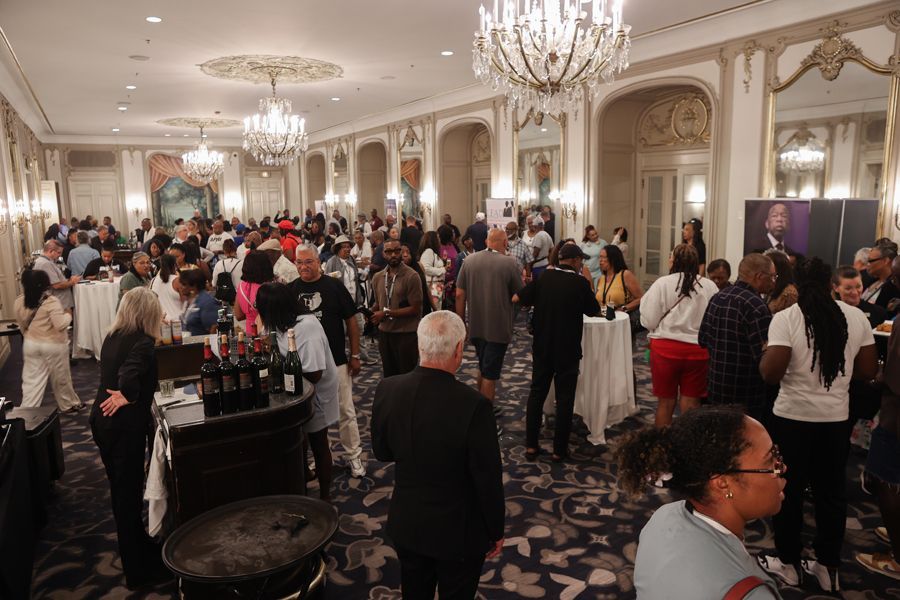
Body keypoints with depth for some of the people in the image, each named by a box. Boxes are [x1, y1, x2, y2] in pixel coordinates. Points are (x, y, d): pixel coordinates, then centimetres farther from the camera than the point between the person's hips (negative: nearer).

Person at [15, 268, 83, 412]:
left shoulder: (19, 303, 0)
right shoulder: (51, 301, -20)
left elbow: (22, 326, 11)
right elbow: (60, 325, -24)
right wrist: (68, 315, -6)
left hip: (30, 345, 5)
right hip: (53, 345, -5)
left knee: (32, 380, 9)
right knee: (60, 378, 12)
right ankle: (69, 404, 29)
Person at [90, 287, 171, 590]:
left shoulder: (112, 337, 6)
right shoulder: (143, 342, -18)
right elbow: (130, 374, -35)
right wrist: (128, 396, -20)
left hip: (101, 421, 8)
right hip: (124, 425, -8)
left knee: (121, 491, 21)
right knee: (129, 494, 2)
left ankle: (137, 547, 41)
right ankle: (139, 570, 15)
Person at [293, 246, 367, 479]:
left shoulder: (334, 286, -5)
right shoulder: (291, 289, 1)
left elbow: (351, 320, -1)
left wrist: (355, 355, -2)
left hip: (336, 360, -2)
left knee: (346, 411, 5)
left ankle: (353, 456, 18)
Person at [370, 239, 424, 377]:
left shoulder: (411, 276, -11)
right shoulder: (378, 277, 7)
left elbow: (415, 309, -14)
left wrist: (387, 313, -15)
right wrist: (372, 311, -3)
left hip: (406, 334, -5)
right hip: (384, 333, 6)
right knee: (389, 376, 16)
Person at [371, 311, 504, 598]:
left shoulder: (387, 389, -16)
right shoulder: (473, 405, -30)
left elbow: (382, 452, 0)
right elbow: (488, 479, -19)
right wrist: (496, 531, -3)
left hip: (405, 524, 4)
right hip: (458, 532, -4)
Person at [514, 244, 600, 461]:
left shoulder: (543, 278, -5)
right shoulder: (580, 283, -11)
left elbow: (516, 299, -5)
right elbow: (593, 311, 2)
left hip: (542, 348, 3)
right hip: (568, 351, -3)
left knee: (537, 393, 13)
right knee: (564, 399, 7)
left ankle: (531, 445, 16)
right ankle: (559, 449, 13)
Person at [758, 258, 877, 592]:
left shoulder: (786, 318, -14)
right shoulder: (856, 318, -3)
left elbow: (770, 373, -20)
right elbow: (868, 371, 3)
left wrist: (766, 354, 0)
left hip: (793, 418, -3)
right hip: (836, 420, 4)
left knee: (789, 492, 12)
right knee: (832, 494, 17)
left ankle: (788, 564, 26)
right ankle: (829, 567, 30)